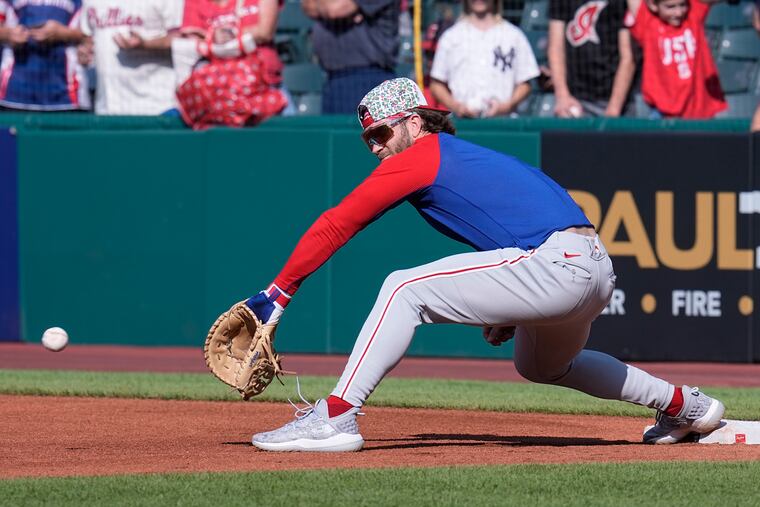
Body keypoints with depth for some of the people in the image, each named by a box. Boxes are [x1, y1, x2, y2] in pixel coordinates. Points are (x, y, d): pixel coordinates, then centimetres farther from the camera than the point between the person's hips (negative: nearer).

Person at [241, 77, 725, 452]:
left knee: (404, 289, -10)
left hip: (557, 266, -10)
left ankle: (336, 417, -21)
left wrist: (278, 293, -2)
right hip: (599, 271, 10)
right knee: (542, 366, 37)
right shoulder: (467, 157, 27)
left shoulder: (421, 157, 1)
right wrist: (510, 312, 26)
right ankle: (685, 406, 44)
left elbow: (336, 225, -3)